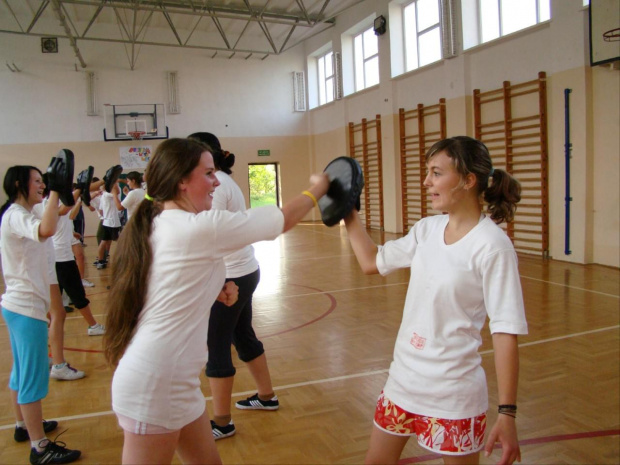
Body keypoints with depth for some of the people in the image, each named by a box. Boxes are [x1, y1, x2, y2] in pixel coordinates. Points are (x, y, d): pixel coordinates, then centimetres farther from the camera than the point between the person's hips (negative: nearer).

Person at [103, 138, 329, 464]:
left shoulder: (154, 226, 6)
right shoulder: (199, 227, -19)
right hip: (156, 386, -8)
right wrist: (316, 189, 8)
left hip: (171, 379, 8)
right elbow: (283, 218, -10)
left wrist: (213, 288, 6)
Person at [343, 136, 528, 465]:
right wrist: (348, 213, 10)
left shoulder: (491, 245, -18)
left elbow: (506, 331, -18)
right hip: (402, 380, 7)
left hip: (453, 394, -6)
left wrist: (507, 413, -19)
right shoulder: (427, 229, 1)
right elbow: (371, 262, 13)